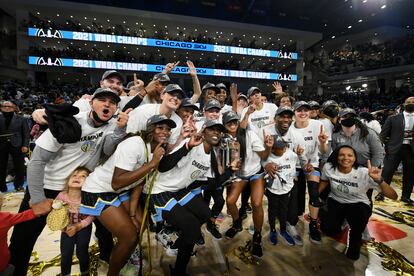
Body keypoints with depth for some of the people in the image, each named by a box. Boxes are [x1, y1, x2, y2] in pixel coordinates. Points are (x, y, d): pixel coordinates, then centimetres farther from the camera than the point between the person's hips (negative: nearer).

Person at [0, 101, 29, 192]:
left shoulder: (21, 119, 3)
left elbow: (26, 133, 0)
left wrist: (25, 145, -8)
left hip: (16, 145, -2)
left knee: (19, 167, 5)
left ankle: (19, 185, 19)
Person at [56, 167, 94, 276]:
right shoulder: (61, 196, -21)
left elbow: (91, 216, -17)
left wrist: (78, 226, -23)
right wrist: (64, 226, -16)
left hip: (83, 228, -2)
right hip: (67, 228, 2)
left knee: (81, 252, 3)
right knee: (65, 254, 4)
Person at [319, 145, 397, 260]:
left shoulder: (364, 173, -25)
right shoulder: (328, 167, -19)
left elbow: (393, 196, -27)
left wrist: (378, 180, -44)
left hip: (358, 204, -1)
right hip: (335, 201, 1)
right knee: (330, 230, -19)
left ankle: (354, 242, 5)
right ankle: (322, 214, 18)